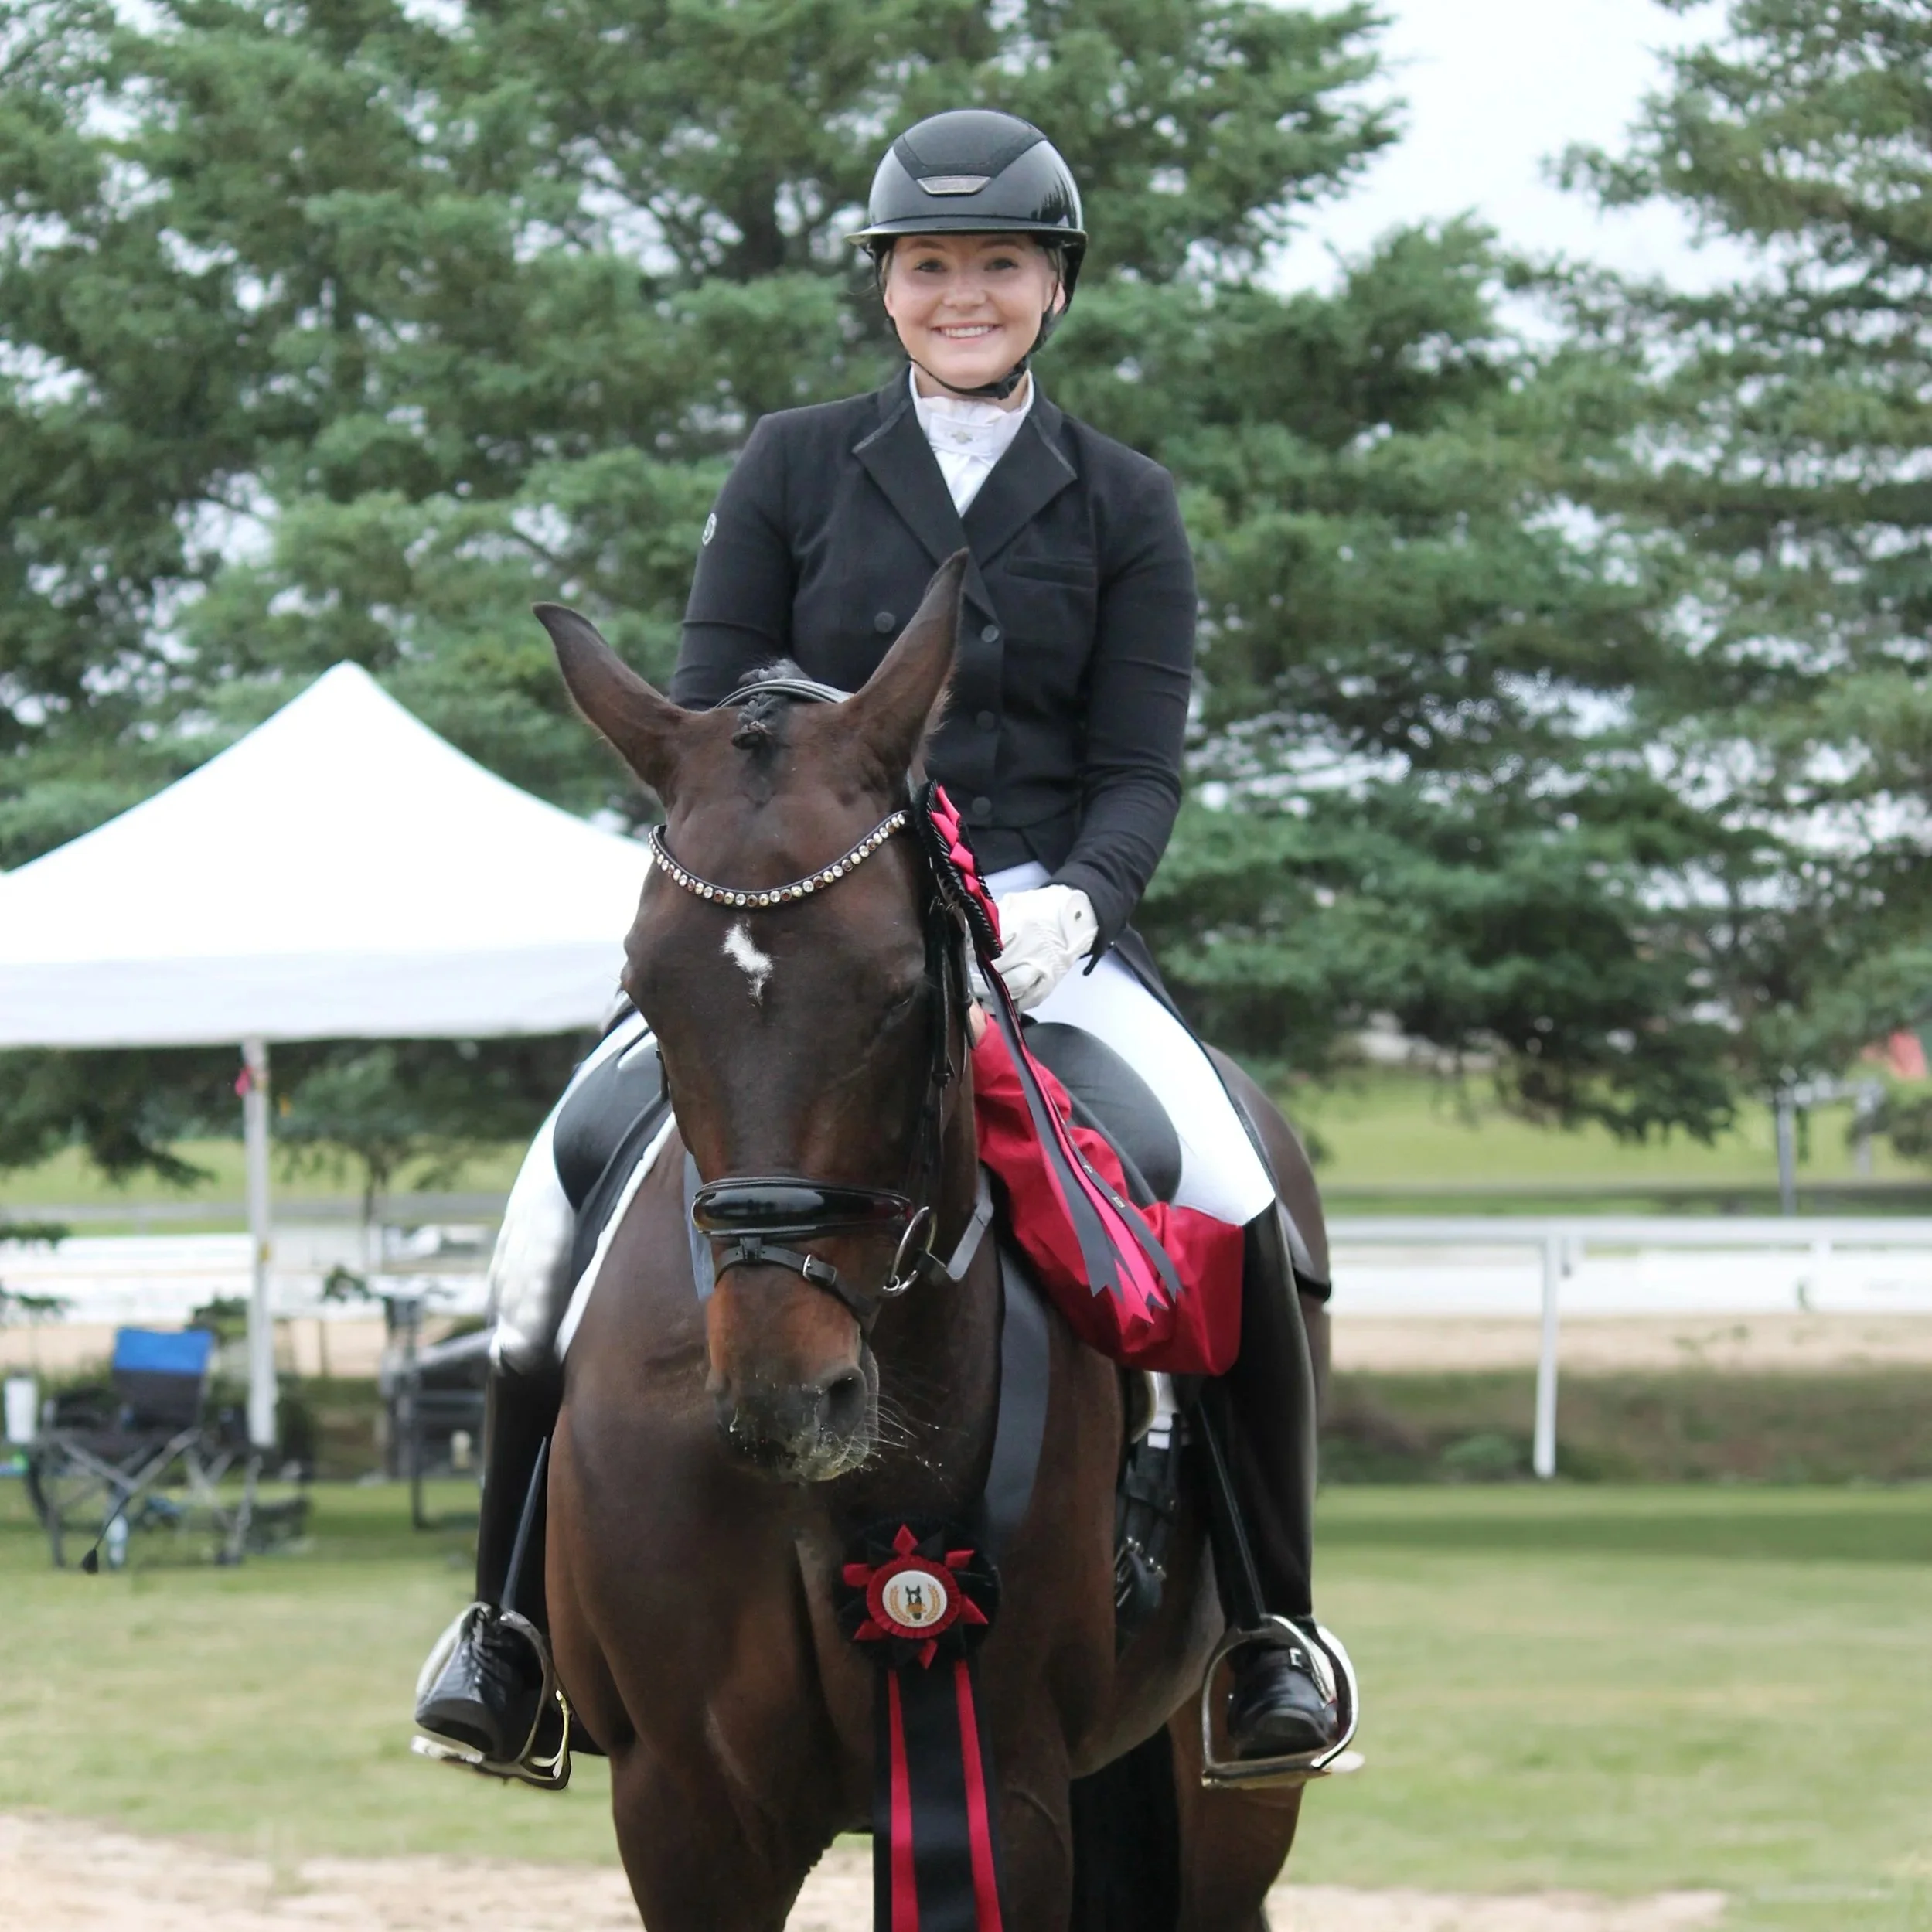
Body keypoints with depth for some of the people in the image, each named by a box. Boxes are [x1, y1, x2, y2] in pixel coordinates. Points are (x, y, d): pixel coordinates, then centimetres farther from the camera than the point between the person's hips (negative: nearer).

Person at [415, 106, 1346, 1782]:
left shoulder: (1125, 509, 8)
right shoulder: (795, 470, 7)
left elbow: (1141, 767, 2)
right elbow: (706, 717, 5)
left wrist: (1074, 902, -19)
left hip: (1043, 924, 0)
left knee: (1235, 1215, -23)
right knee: (569, 1188, -20)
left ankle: (1272, 1631, -6)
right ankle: (510, 1613, -3)